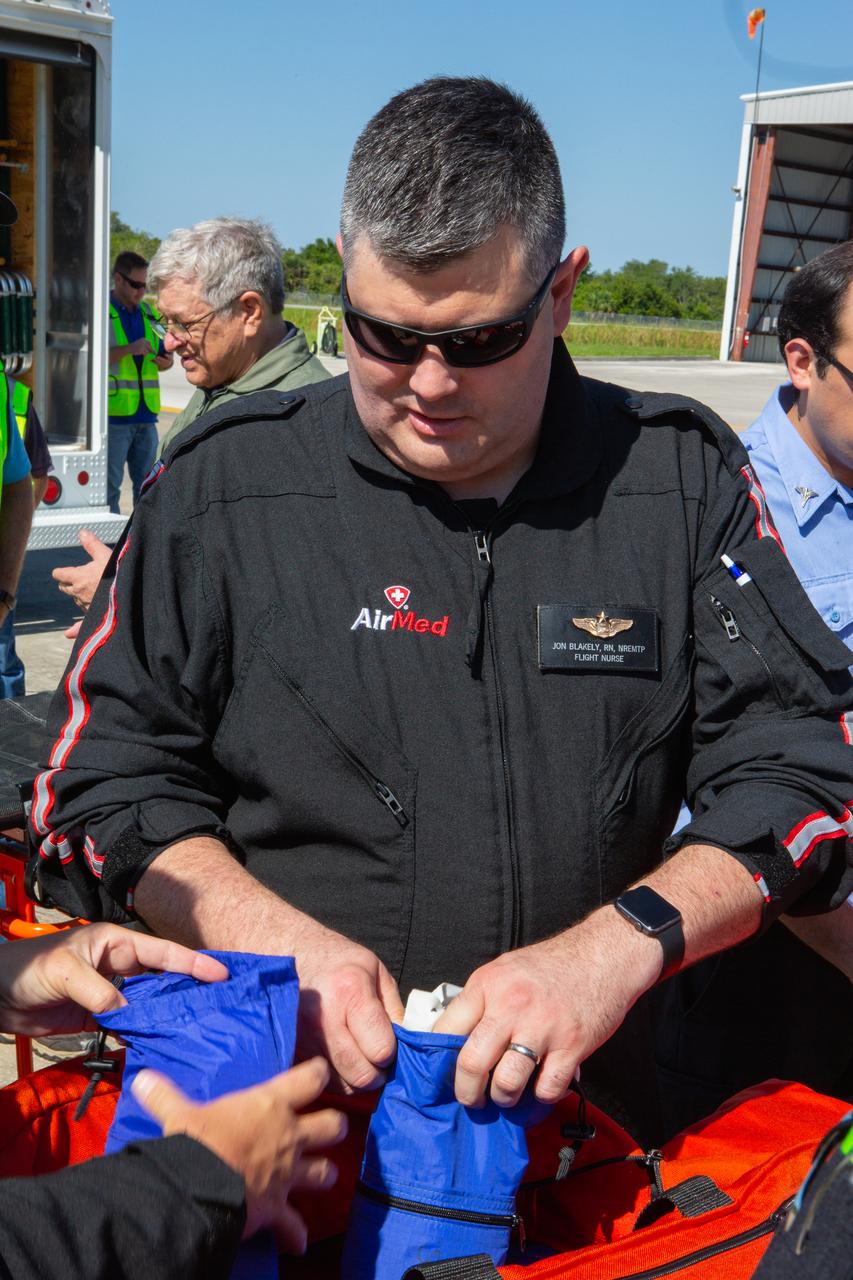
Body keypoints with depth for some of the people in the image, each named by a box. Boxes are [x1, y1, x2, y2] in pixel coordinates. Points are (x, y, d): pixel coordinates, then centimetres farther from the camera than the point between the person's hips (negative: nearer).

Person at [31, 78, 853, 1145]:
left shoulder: (684, 481, 2)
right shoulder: (225, 484, -1)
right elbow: (103, 773, 2)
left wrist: (620, 944, -16)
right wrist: (282, 944, -13)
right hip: (285, 1093, -1)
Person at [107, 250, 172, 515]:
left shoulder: (149, 313, 14)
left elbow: (163, 356, 21)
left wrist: (165, 362, -3)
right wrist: (130, 349, -23)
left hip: (146, 414, 6)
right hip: (113, 413, -6)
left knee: (146, 485, 12)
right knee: (109, 485, -1)